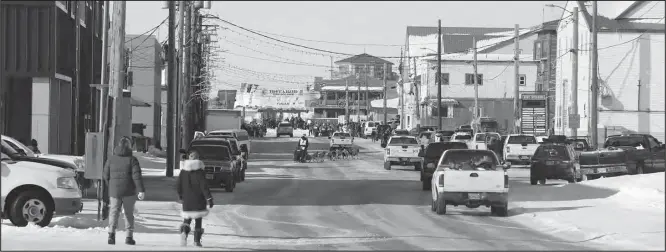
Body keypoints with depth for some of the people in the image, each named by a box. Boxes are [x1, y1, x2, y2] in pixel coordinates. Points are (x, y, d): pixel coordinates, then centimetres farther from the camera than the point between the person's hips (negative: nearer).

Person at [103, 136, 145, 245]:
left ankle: (111, 232, -21)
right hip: (129, 192, -1)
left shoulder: (111, 159, 5)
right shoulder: (132, 160, -4)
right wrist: (141, 190, -15)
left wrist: (107, 191, 20)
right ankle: (129, 236, 10)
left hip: (114, 191, 1)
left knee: (114, 212, 1)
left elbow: (105, 177, 8)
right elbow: (137, 176, -13)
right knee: (129, 213, 10)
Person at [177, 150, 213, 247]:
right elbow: (204, 186, -15)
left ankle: (184, 231, -18)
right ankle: (197, 241, 4)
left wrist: (180, 195, 24)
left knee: (187, 219, 12)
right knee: (198, 220, 8)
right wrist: (209, 198, -11)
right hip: (198, 201, -3)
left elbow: (178, 186, 7)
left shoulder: (183, 171, 2)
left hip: (186, 200, 3)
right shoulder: (200, 171, -10)